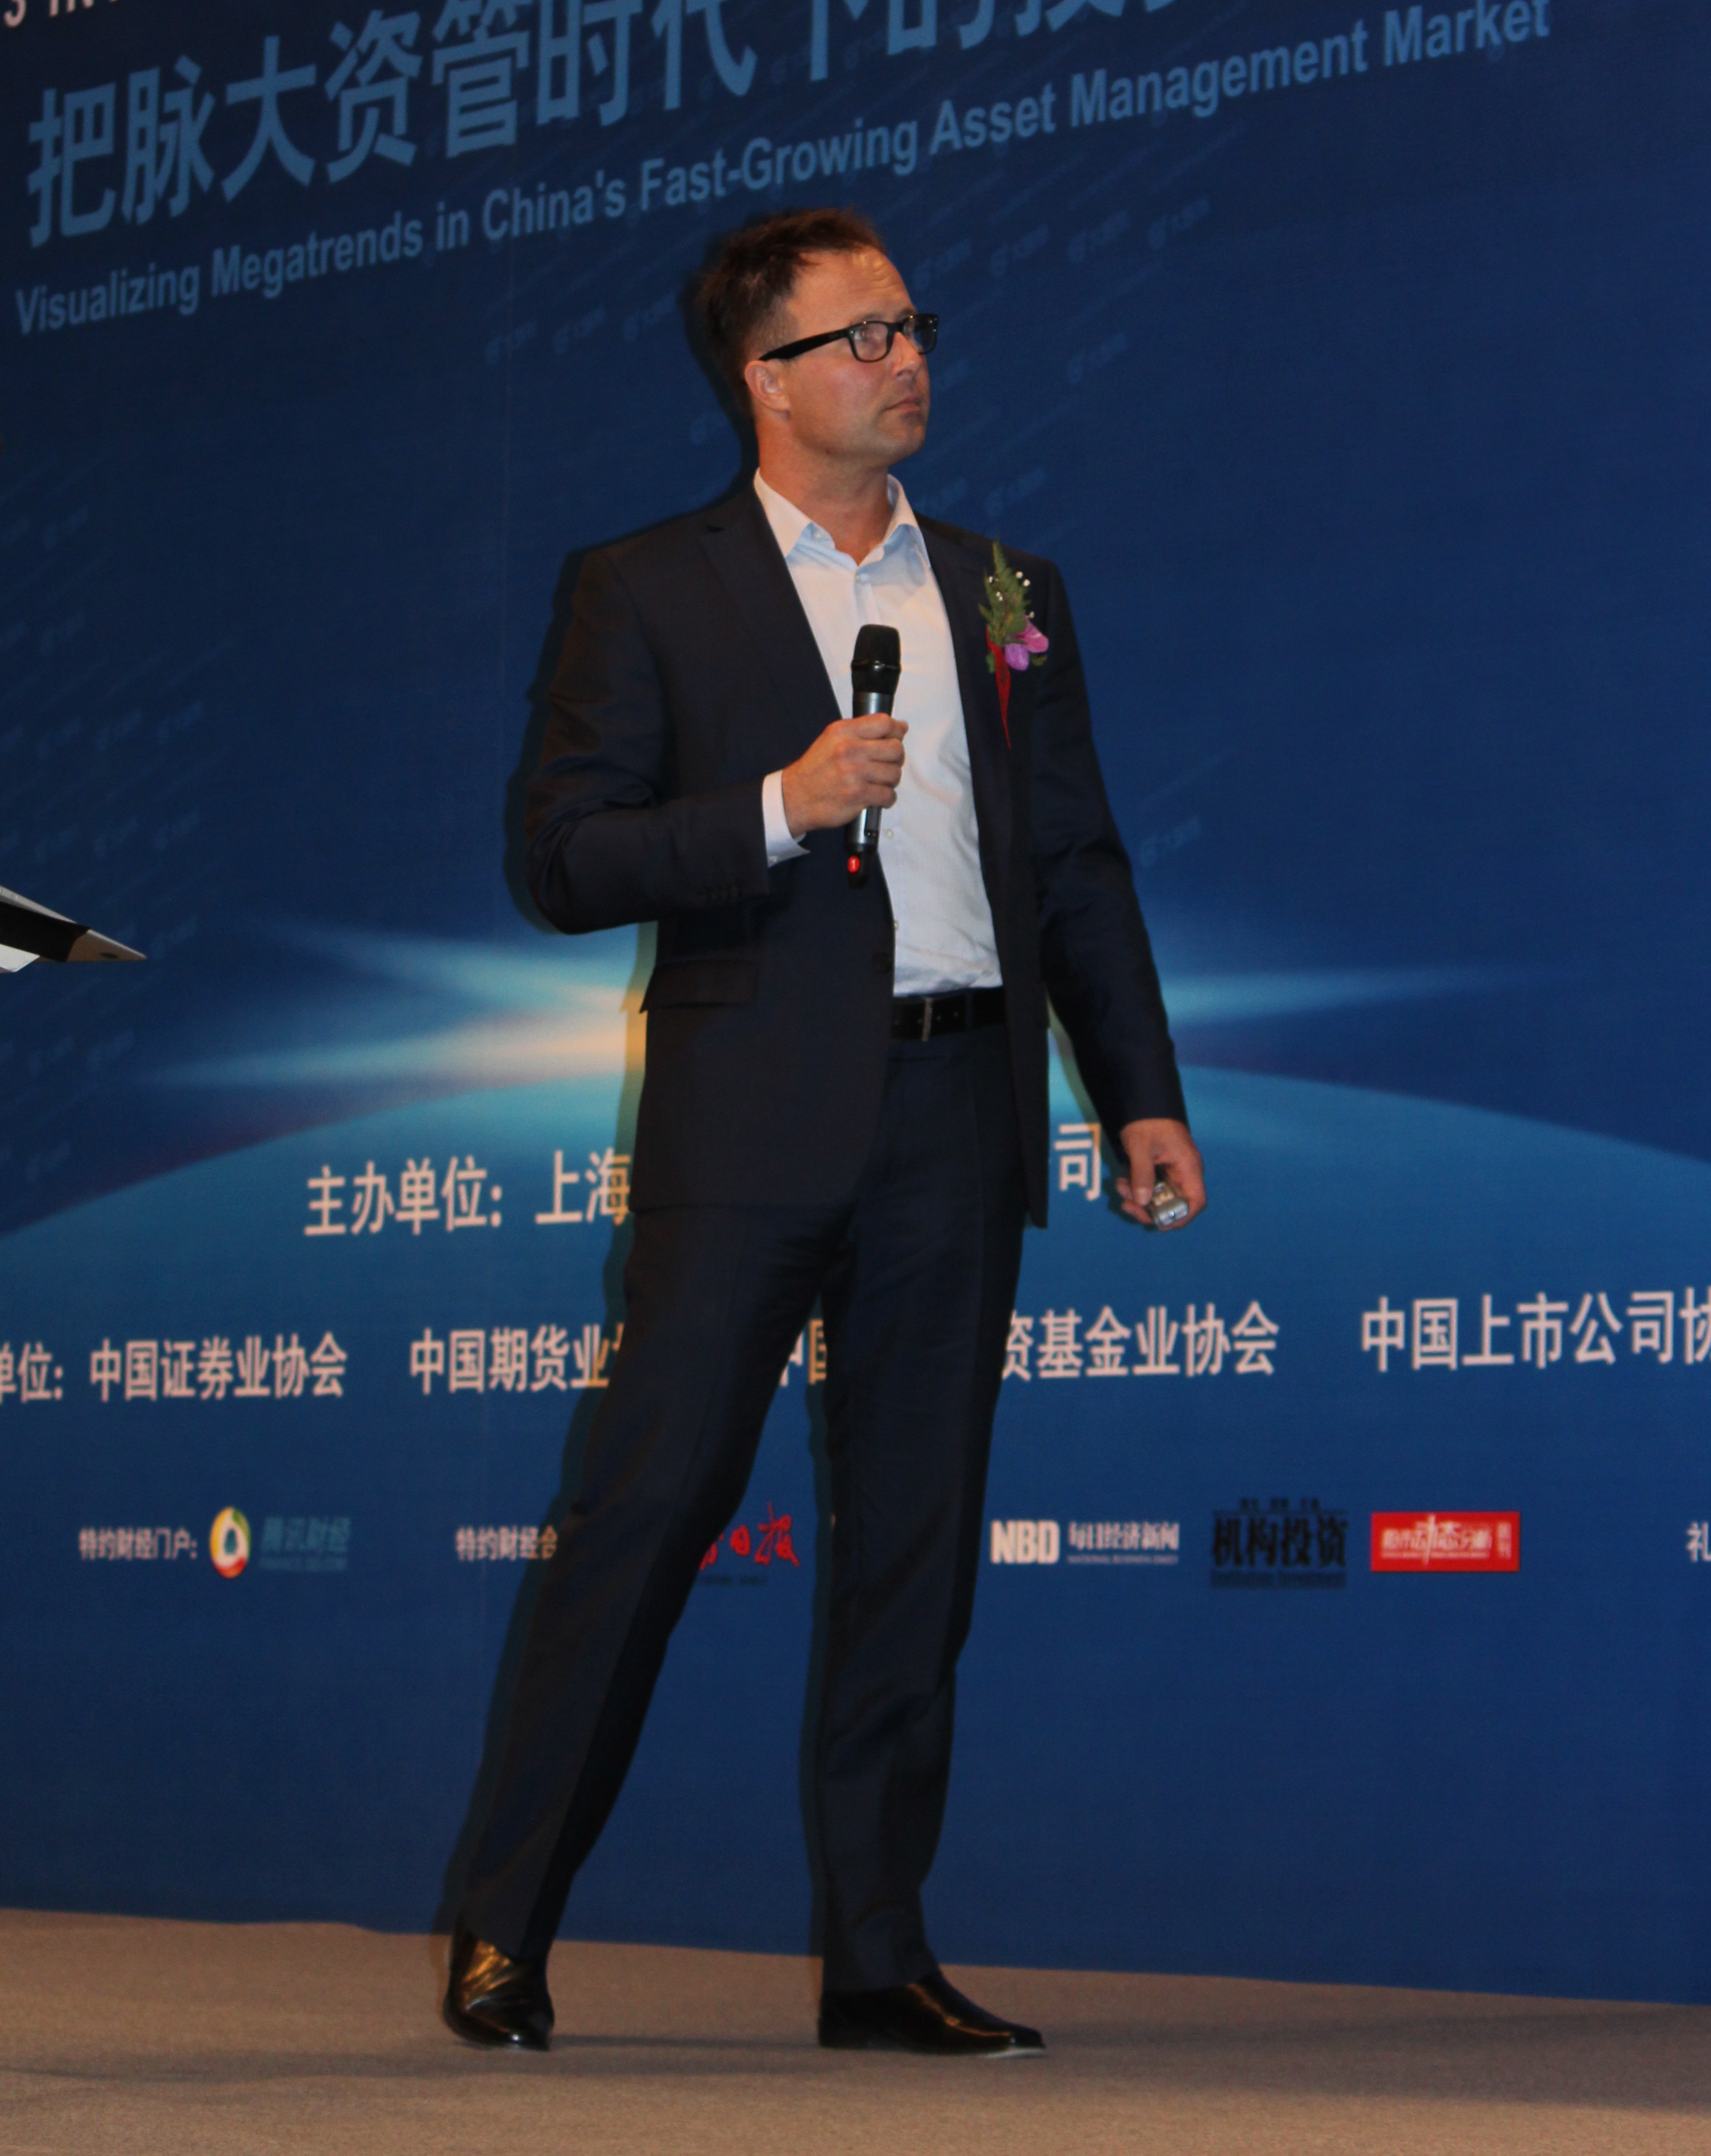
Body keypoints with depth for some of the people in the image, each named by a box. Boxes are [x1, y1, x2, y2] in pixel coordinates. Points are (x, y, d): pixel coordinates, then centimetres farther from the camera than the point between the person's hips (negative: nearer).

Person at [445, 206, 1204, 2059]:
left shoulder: (1008, 593, 16)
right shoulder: (651, 591, 4)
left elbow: (1079, 865, 16)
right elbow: (569, 859, -2)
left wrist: (1144, 1093, 8)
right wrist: (780, 808, -14)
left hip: (957, 1119, 4)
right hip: (758, 1114, -4)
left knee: (916, 1544, 5)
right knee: (645, 1507, -5)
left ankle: (878, 1956, 12)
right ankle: (503, 1925, 5)